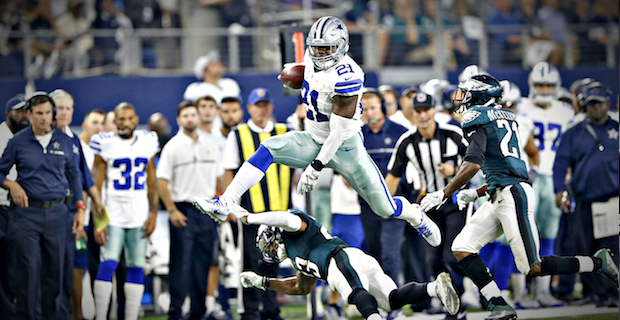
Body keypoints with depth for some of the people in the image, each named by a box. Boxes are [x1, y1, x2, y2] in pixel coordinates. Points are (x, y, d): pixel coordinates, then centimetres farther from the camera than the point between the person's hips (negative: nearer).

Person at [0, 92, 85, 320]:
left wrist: (80, 208, 10)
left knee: (55, 267, 4)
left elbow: (74, 175, 15)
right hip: (27, 213, -2)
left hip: (57, 213, 2)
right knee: (27, 268, -5)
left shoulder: (64, 141, 8)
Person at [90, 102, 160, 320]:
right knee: (108, 265, -13)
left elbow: (152, 182, 14)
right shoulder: (104, 143, -3)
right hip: (113, 214, -3)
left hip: (140, 217, 3)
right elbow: (96, 186, -2)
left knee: (136, 268, 2)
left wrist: (153, 214, 5)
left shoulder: (148, 142, 8)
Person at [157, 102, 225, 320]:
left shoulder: (210, 146, 11)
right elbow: (162, 182, -4)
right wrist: (172, 210, -12)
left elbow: (219, 178, 18)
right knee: (180, 266, -6)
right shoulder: (172, 147, -2)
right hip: (183, 210, -4)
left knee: (203, 265, 6)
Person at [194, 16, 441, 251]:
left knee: (384, 208, -2)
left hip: (344, 146, -6)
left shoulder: (346, 76, -29)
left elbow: (339, 130, -28)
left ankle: (416, 216, 32)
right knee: (267, 150, -16)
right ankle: (225, 204, -21)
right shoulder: (313, 59, -6)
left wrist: (316, 167, -29)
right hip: (314, 141, 7)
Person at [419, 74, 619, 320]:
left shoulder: (478, 118, -6)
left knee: (533, 268, -9)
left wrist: (444, 194, -16)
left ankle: (597, 263, 1)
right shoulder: (506, 118, 21)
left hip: (513, 196, -10)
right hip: (500, 198, 10)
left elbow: (473, 164, -20)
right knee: (462, 247, 3)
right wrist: (475, 194, 29)